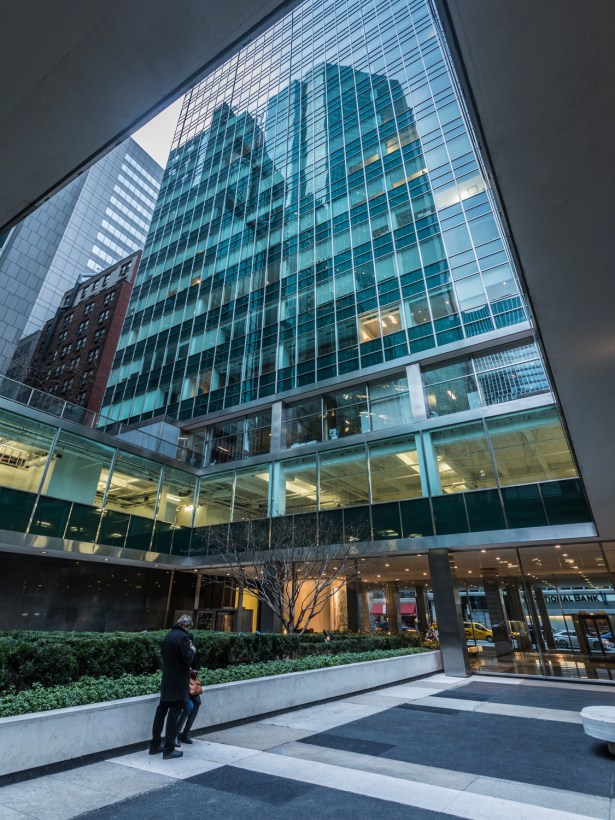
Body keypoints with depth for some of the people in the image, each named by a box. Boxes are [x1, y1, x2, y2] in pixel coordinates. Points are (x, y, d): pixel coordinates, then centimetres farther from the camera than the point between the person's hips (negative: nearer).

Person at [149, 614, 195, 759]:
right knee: (174, 714, 1)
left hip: (167, 680, 8)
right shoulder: (183, 637, -20)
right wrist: (192, 650, -2)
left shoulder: (168, 635, 6)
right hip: (178, 682, -8)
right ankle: (169, 749, 8)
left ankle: (155, 745, 27)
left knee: (161, 711, 16)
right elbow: (188, 658, -22)